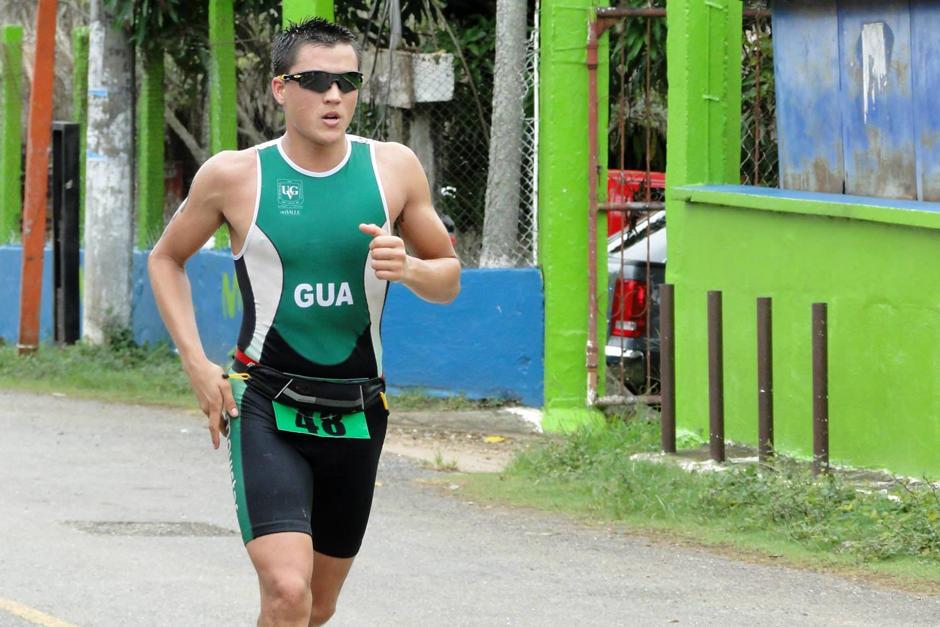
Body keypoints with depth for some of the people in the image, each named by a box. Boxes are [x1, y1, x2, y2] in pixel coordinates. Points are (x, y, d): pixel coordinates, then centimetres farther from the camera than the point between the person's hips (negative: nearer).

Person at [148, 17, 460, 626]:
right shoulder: (235, 175, -5)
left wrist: (408, 269, -14)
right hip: (267, 411, -4)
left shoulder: (393, 168, 0)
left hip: (358, 415, 4)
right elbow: (166, 259, 11)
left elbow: (448, 277, 11)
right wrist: (196, 363, -1)